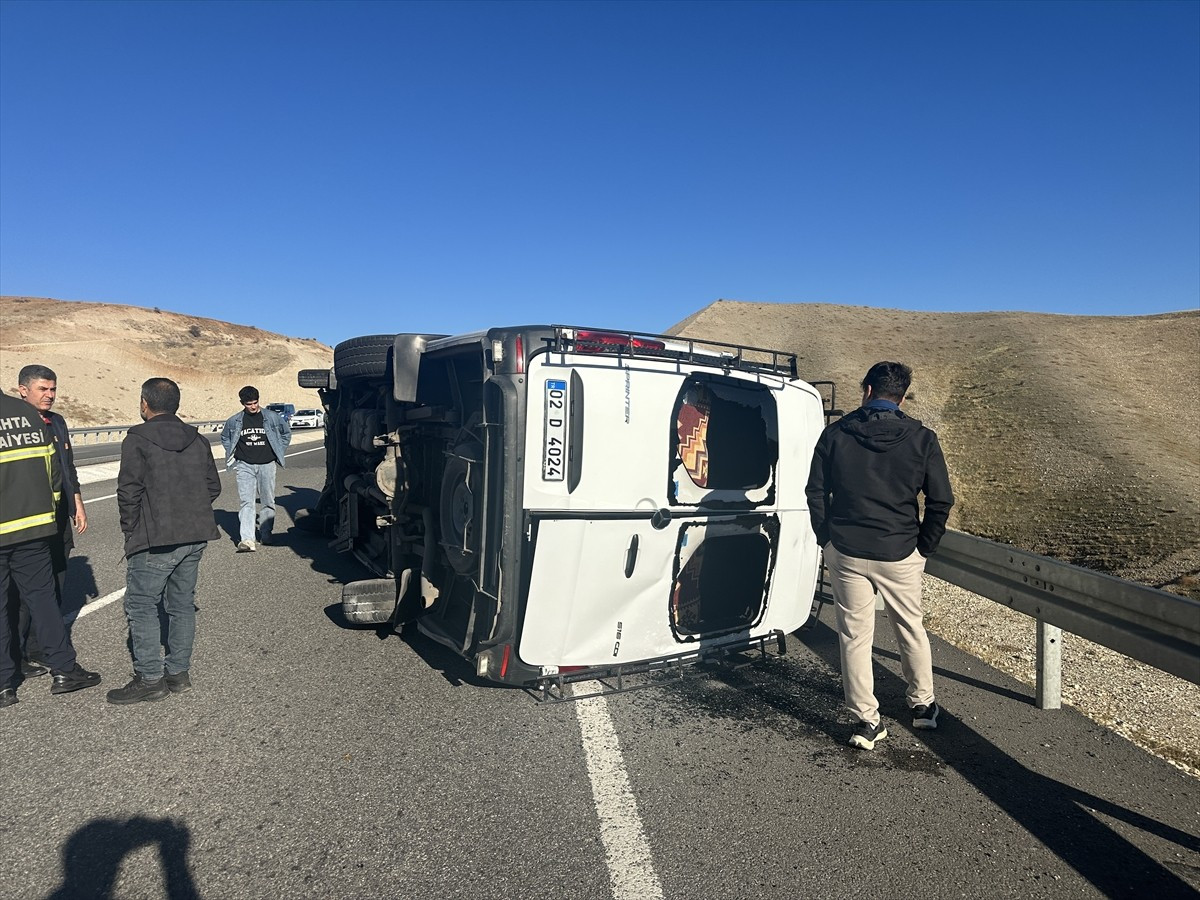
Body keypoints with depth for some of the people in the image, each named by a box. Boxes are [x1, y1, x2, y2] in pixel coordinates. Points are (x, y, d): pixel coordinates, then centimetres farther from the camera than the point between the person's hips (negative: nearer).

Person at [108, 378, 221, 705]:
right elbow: (213, 486, 13)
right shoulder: (197, 440, 11)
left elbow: (129, 491, -11)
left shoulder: (138, 439, -8)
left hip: (155, 540, -7)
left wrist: (130, 531, 0)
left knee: (141, 605, 3)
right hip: (196, 536, 7)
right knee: (181, 604, 14)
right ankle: (179, 673, 21)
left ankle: (150, 679, 5)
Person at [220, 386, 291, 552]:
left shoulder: (272, 417, -1)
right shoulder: (234, 421, 3)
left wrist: (278, 452, 8)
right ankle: (247, 540, -17)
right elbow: (224, 437, 21)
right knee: (246, 502, -10)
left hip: (266, 465, 0)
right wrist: (233, 454, 9)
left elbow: (286, 432, 14)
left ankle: (265, 533, 24)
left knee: (268, 501, 8)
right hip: (244, 465, 0)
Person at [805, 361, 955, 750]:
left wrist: (827, 540, 8)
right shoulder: (921, 439, -2)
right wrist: (923, 547, 8)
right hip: (900, 555, 1)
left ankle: (867, 721, 15)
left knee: (854, 636, 8)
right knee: (911, 629, 21)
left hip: (845, 553, -1)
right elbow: (941, 500, -3)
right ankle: (922, 704, 37)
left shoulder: (836, 433, -2)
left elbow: (816, 492, -1)